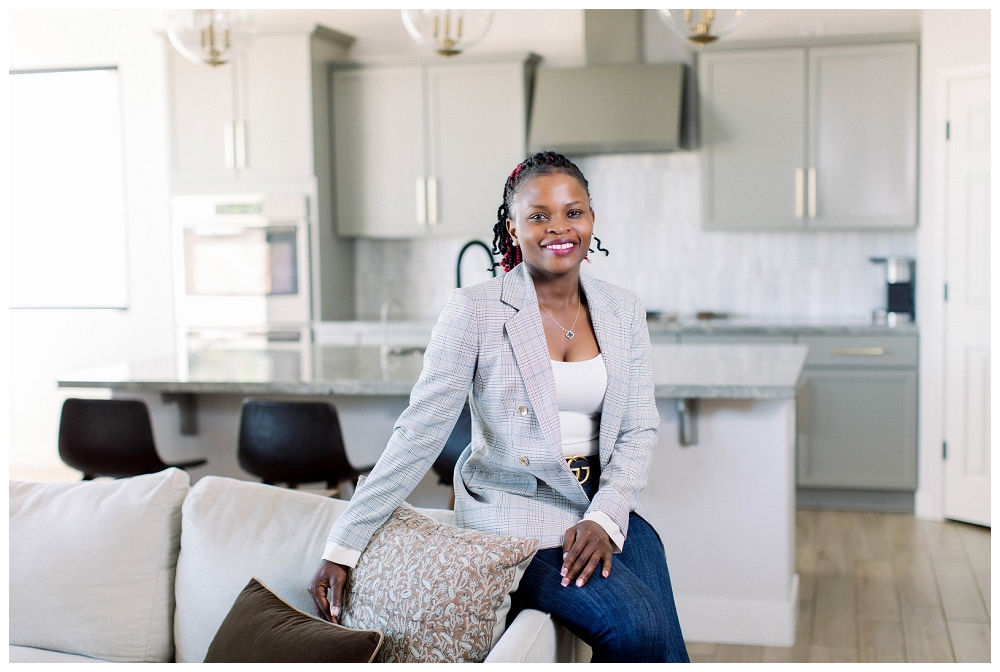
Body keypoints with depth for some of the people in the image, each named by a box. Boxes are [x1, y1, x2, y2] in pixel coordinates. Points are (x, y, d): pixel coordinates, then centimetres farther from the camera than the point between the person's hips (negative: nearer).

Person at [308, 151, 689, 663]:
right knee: (639, 627, -21)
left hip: (607, 509, 4)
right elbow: (419, 433, -11)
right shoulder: (475, 311, -8)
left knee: (667, 652, -15)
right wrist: (343, 546, -15)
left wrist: (604, 517, -11)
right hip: (518, 513, -4)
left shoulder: (622, 311, 6)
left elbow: (639, 429, 7)